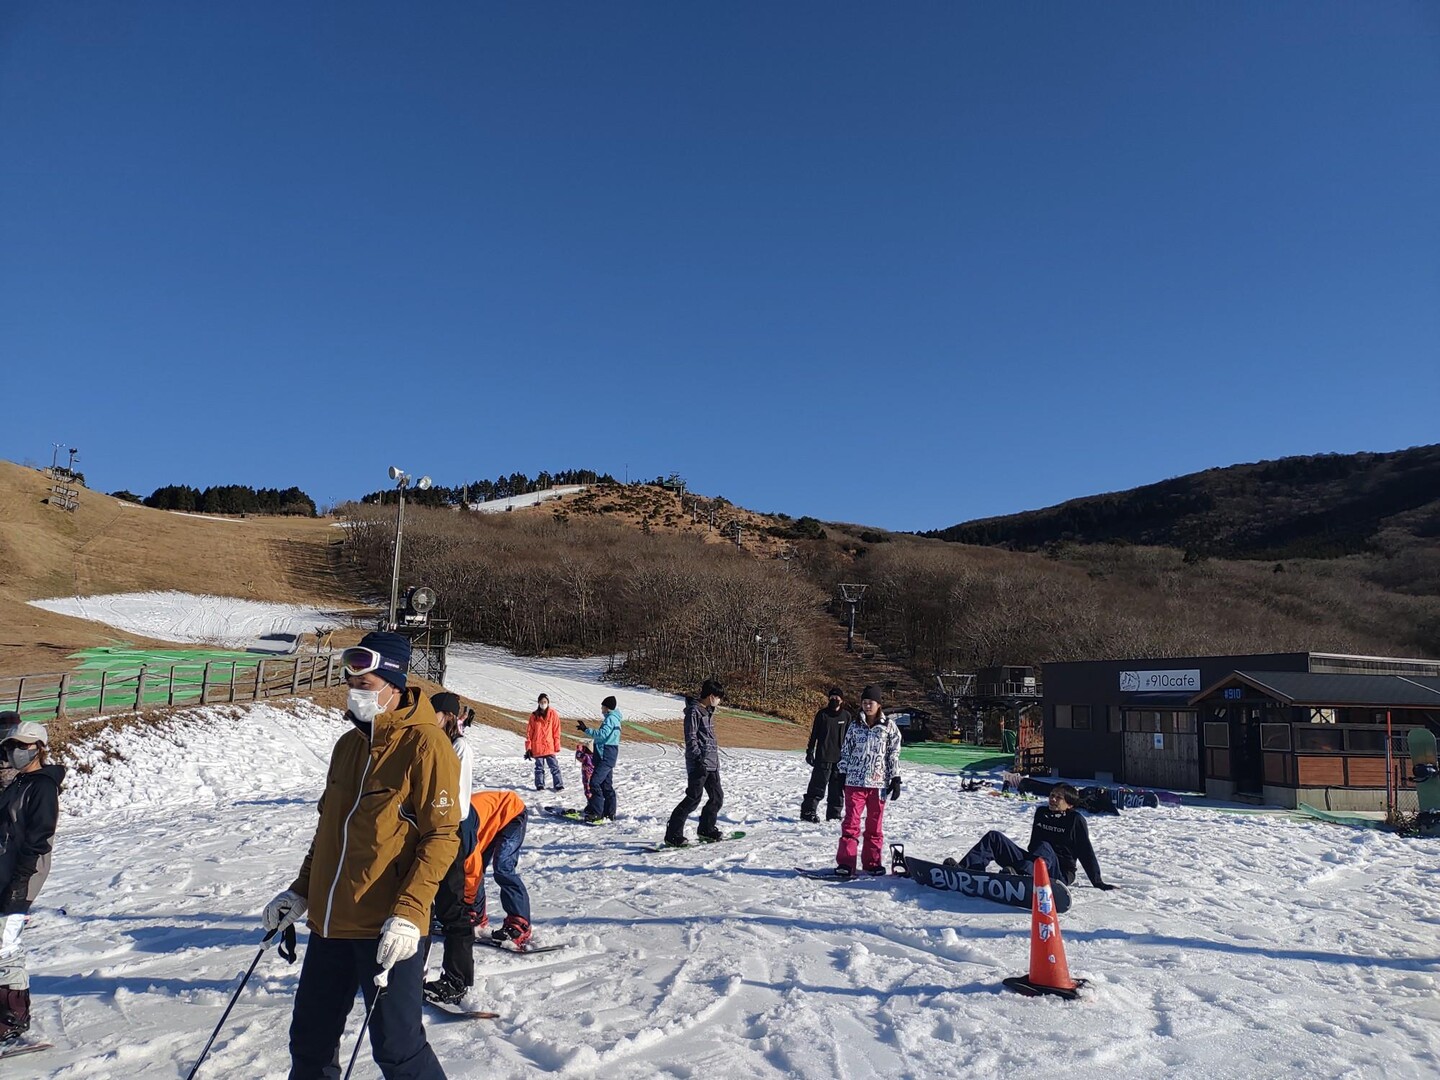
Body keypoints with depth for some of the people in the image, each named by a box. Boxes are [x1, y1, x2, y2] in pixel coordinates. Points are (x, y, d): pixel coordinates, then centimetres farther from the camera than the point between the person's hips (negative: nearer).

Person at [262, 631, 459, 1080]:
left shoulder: (424, 743, -13)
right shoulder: (348, 744, 11)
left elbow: (441, 836, -16)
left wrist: (408, 913, -22)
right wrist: (301, 891, 15)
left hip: (388, 929, -7)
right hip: (330, 921, 7)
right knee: (310, 1040, 18)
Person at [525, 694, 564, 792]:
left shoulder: (553, 714, 0)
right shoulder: (534, 716, 3)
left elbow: (556, 732, 2)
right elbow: (529, 732, 6)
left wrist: (557, 746, -1)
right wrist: (528, 748, 3)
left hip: (550, 746, -1)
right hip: (537, 747, 1)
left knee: (554, 766, -5)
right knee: (539, 767, 8)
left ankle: (559, 785, -1)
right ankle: (540, 785, 17)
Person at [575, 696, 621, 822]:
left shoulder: (610, 718, -14)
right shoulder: (612, 718, 18)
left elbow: (602, 734, -25)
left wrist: (586, 729, -21)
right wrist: (586, 730, 21)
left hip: (606, 756, -11)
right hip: (606, 756, 11)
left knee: (595, 782, -14)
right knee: (606, 784, 13)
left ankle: (597, 812, -13)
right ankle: (610, 812, 18)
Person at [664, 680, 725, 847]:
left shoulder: (708, 711, 16)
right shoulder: (694, 711, -13)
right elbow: (691, 738, -17)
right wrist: (699, 759, -22)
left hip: (712, 763, 9)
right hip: (699, 763, -9)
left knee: (717, 797, 12)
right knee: (693, 798, -9)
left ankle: (706, 829, 27)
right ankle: (672, 835, -3)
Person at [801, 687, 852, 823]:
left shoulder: (847, 715, 7)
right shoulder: (822, 714, 1)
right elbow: (814, 734, 4)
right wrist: (810, 752, 0)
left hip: (840, 758, 3)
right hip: (823, 758, -3)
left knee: (838, 788, 7)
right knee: (818, 786, -4)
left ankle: (834, 814, 16)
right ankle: (808, 812, 3)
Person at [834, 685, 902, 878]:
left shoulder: (889, 726, 2)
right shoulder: (855, 726, 7)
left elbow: (894, 754, 3)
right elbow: (845, 752, 11)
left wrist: (896, 779, 0)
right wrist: (842, 775, 7)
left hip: (878, 783, -1)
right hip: (855, 782, 1)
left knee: (874, 825, 8)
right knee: (851, 824, -3)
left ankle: (873, 862, 20)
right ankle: (845, 863, -1)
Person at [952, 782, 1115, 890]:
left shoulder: (1076, 820, 0)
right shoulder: (1041, 813, 16)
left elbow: (1086, 853, 1)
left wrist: (1098, 883, 0)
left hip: (1060, 874, -6)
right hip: (1034, 862, 6)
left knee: (1045, 847, -38)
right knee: (994, 837, -11)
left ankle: (1021, 875, -65)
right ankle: (964, 870, -34)